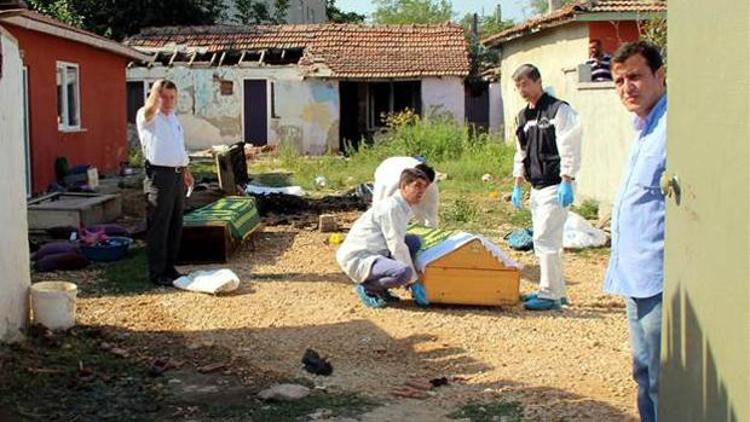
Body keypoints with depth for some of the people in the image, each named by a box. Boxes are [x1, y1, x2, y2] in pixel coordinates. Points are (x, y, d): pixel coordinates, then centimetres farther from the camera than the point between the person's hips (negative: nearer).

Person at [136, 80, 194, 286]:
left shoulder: (174, 118, 18)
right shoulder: (147, 118, -6)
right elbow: (148, 111, -32)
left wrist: (186, 170, 26)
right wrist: (156, 92, -45)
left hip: (177, 175, 8)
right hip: (159, 175, -8)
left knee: (175, 225, 11)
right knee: (159, 226, -5)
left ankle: (170, 267, 21)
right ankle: (157, 273, 0)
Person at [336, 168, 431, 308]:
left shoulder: (404, 208, 12)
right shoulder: (391, 207, -16)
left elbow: (399, 243, 17)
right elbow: (397, 246, -19)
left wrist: (413, 281, 12)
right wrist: (414, 282, -15)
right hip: (357, 258, -10)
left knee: (414, 242, 7)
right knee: (403, 272, -31)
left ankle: (380, 288, 6)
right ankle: (367, 288, -4)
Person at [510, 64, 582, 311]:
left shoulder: (558, 110, -9)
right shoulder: (524, 116, 15)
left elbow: (569, 148, -15)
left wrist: (566, 183, -20)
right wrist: (518, 186, 17)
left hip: (555, 186, -8)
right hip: (537, 187, 8)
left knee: (545, 239, -11)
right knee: (544, 240, 11)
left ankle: (550, 294, -4)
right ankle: (557, 291, 20)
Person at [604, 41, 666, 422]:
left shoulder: (673, 127, -16)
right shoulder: (645, 130, 17)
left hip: (659, 278, -10)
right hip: (638, 279, 10)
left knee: (663, 381, -4)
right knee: (645, 373, 18)